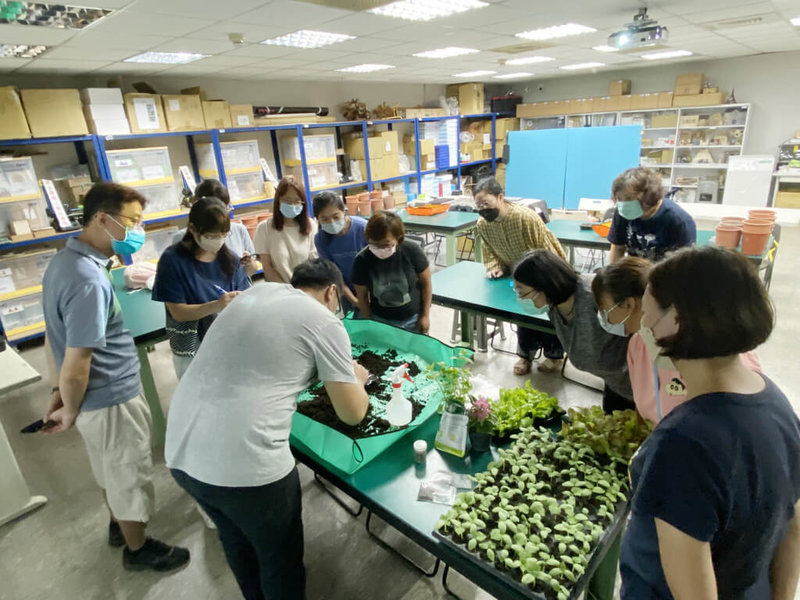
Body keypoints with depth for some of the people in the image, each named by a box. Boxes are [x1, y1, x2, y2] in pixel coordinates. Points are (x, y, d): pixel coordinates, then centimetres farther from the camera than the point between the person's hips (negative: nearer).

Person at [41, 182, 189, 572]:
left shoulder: (64, 260, 2)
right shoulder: (88, 280, -30)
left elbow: (54, 334, 10)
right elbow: (76, 364, -27)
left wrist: (57, 391, 15)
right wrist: (71, 410, -9)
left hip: (99, 398, 9)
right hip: (112, 401, -9)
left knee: (112, 470, 28)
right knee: (129, 476, 13)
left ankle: (118, 525, 51)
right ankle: (138, 549, 35)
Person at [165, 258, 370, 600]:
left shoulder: (258, 292, 14)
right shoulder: (325, 323, -5)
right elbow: (352, 413, -1)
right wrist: (356, 378, 19)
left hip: (181, 452, 8)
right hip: (244, 463, -8)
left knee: (237, 541, 31)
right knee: (281, 557, 20)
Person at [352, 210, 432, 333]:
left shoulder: (412, 251, -21)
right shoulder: (361, 261, -19)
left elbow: (426, 284, -7)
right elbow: (362, 296, -5)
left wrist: (425, 315, -1)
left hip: (413, 319, 0)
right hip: (380, 321, 0)